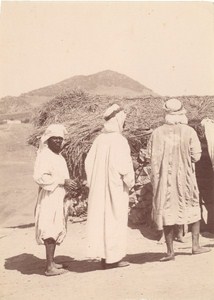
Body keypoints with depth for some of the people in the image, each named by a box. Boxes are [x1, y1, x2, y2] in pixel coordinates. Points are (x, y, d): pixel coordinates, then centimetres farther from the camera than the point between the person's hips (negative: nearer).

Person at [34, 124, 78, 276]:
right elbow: (39, 177, -24)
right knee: (51, 230, -8)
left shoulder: (58, 156, 16)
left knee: (56, 230, 13)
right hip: (49, 198, -10)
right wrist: (62, 181, -22)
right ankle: (50, 266, -5)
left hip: (58, 198, 10)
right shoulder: (45, 155, -13)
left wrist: (68, 183, 8)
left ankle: (51, 262, 23)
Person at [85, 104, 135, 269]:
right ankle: (113, 257, 8)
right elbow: (124, 166, -19)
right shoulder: (119, 140, -16)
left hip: (99, 188, 7)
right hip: (116, 187, -6)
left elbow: (89, 162, 6)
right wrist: (130, 181, -3)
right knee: (115, 220, 2)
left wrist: (94, 183, 14)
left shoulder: (99, 139, 4)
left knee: (101, 219, 11)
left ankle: (104, 255, 19)